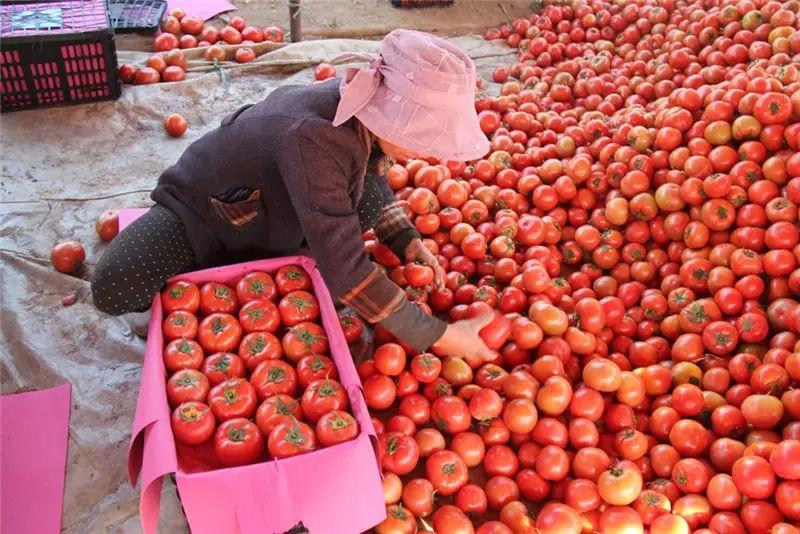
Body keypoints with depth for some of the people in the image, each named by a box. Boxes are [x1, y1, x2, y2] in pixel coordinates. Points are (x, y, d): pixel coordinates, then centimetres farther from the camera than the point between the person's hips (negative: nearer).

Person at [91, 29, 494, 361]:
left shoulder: (367, 107, -19)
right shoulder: (313, 138, -41)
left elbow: (373, 181, 3)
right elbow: (344, 272, -40)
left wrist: (408, 243, -12)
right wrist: (437, 337, -35)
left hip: (270, 211, 6)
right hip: (203, 209, -6)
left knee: (370, 198, -16)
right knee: (113, 291, -29)